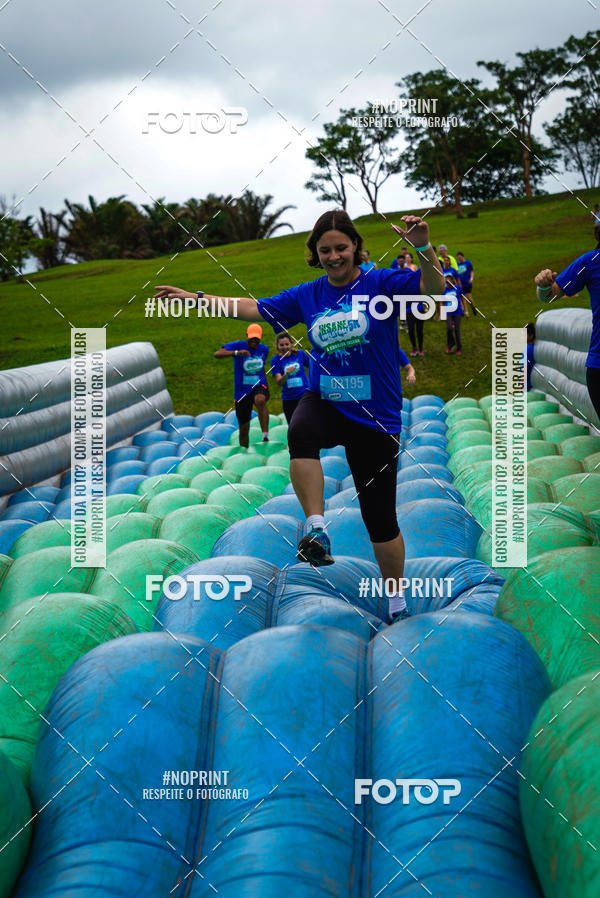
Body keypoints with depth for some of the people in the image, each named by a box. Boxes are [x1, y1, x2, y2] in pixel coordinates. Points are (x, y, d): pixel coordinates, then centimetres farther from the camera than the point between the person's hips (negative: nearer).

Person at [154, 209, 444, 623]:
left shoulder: (382, 283, -4)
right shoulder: (307, 295, 7)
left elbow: (435, 290, -17)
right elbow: (254, 308, 15)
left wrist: (424, 248, -34)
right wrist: (196, 298, 13)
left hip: (375, 417, -2)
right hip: (324, 402, 2)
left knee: (380, 515, 2)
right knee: (300, 432, -37)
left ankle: (397, 600, 22)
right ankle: (316, 529, -32)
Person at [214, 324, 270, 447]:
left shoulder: (264, 349, 8)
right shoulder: (238, 345, -6)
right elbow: (217, 354, -21)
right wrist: (237, 353, -36)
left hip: (259, 386, 1)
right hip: (242, 390, -1)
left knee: (260, 400, -37)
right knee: (244, 428, 4)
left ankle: (266, 437, -40)